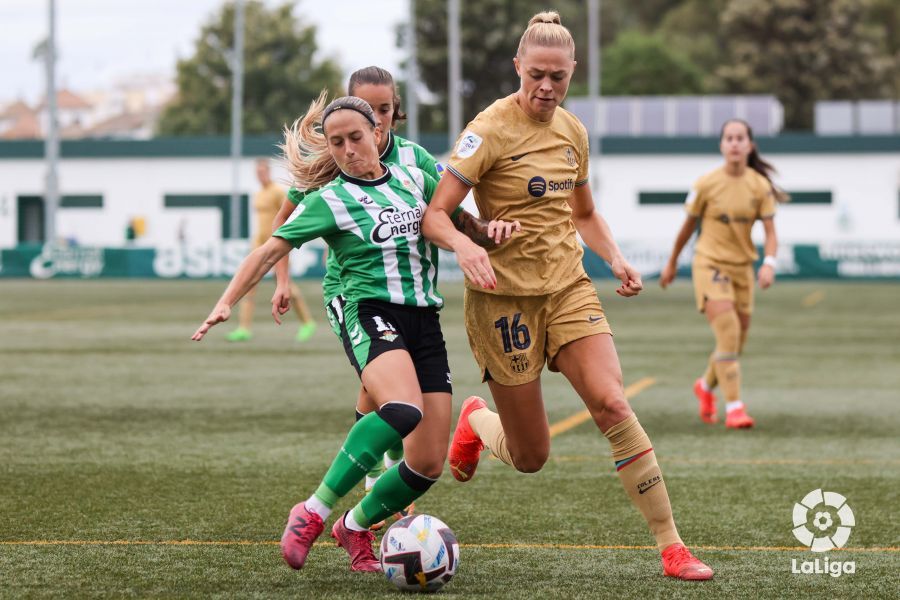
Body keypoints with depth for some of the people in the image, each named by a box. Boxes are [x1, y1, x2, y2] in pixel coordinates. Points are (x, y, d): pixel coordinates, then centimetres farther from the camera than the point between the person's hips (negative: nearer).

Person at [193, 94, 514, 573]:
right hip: (371, 314, -5)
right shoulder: (330, 200, 0)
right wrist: (226, 303, -10)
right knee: (403, 410, -37)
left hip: (424, 322, 5)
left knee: (428, 465, -3)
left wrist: (491, 228, 4)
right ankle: (312, 514, -29)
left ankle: (355, 527, 25)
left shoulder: (414, 179, 13)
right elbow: (270, 251, 0)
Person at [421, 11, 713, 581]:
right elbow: (434, 214, -16)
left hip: (569, 286, 4)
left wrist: (615, 257, 4)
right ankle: (476, 421, 38)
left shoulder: (573, 132, 7)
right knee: (530, 457, 1)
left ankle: (672, 546, -14)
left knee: (612, 404, -19)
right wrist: (465, 246, -37)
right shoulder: (491, 129, -12)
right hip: (505, 294, -4)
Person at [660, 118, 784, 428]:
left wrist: (769, 263, -24)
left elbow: (770, 231, -6)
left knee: (736, 343, 12)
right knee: (728, 334, -20)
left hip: (742, 267, 4)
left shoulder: (760, 186, -4)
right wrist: (672, 262, 13)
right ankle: (734, 408, -19)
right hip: (710, 264, -4)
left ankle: (706, 385, 42)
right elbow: (688, 225, 4)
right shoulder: (706, 184, -9)